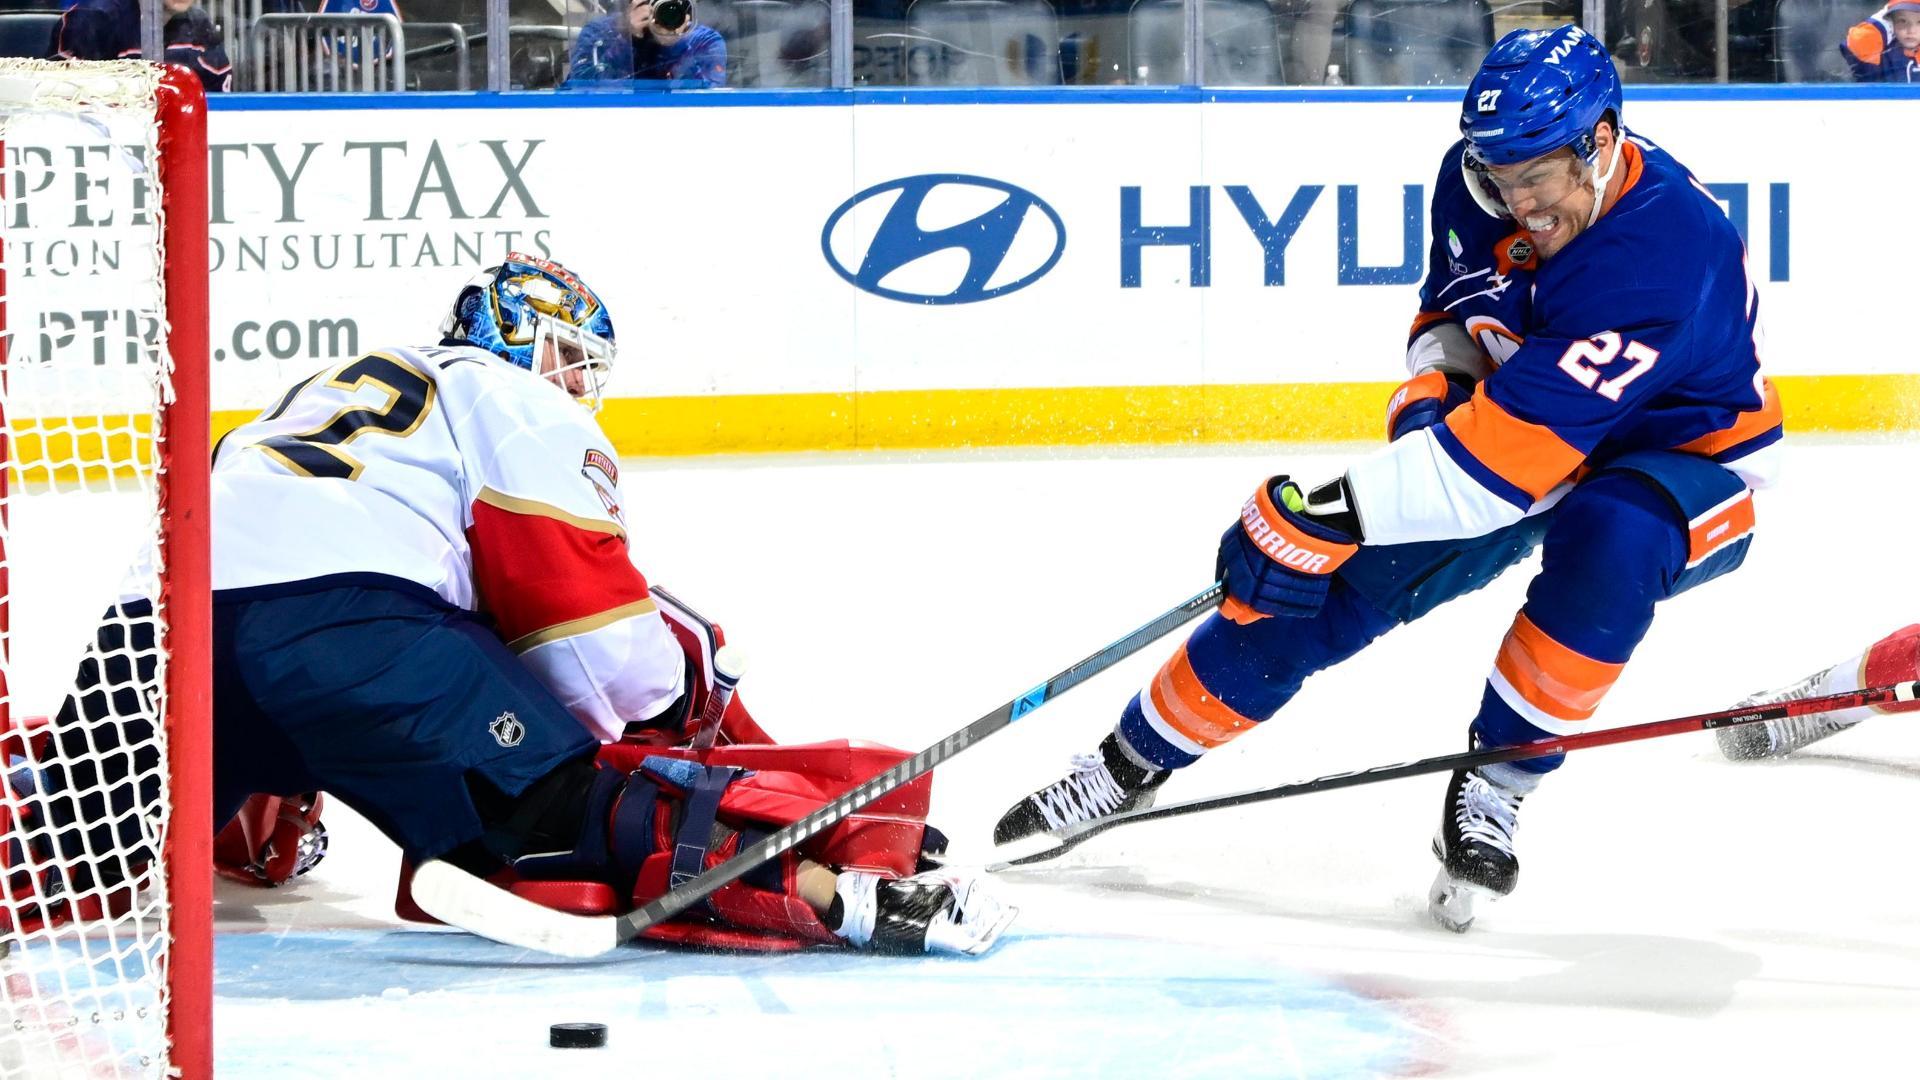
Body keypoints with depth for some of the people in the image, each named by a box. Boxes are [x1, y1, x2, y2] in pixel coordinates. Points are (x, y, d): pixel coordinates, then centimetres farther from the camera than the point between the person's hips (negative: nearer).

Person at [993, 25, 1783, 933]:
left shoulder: (1663, 256, -39)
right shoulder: (1480, 178, -16)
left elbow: (1514, 446, -45)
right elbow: (1454, 310, 5)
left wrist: (1334, 511, -47)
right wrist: (1431, 396, -18)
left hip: (1682, 459, -6)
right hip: (1521, 416, 6)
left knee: (1610, 537, -40)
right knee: (1331, 585, -5)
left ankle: (1497, 783, -21)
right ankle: (1135, 762, 12)